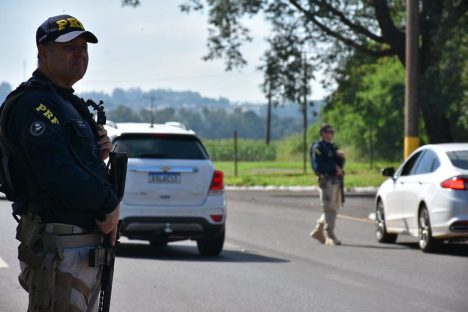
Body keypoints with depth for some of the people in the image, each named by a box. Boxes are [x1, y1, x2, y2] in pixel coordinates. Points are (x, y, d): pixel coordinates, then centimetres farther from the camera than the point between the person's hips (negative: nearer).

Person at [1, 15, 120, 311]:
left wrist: (100, 151, 4)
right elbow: (59, 175, -25)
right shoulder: (34, 104, -14)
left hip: (87, 242, 11)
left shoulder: (71, 104, 20)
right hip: (59, 248, -11)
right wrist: (109, 205, -12)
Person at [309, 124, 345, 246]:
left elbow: (340, 164, 15)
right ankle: (330, 237, -9)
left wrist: (340, 157, -7)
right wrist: (334, 167, -16)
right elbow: (318, 166, -15)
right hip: (326, 180, -8)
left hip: (336, 180, 8)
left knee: (334, 208, 12)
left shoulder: (333, 147, 20)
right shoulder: (318, 148, -5)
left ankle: (318, 231, 24)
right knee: (329, 209, -9)